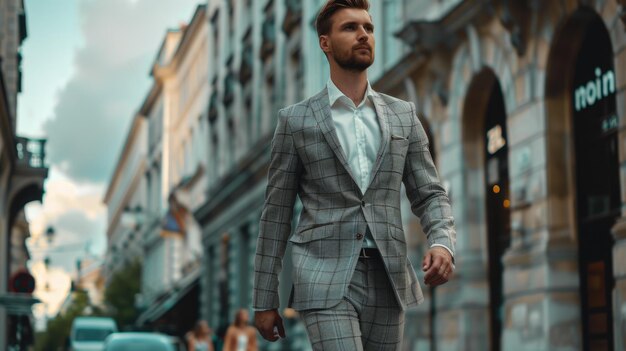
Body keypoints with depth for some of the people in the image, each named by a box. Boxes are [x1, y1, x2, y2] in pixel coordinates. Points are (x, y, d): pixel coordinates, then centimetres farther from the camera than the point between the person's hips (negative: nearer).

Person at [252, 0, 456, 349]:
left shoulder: (404, 115, 11)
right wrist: (265, 300, 2)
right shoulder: (296, 121, 4)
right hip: (326, 281, -3)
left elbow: (430, 195, 10)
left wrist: (442, 243, -12)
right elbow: (276, 213, 5)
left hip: (387, 280, 4)